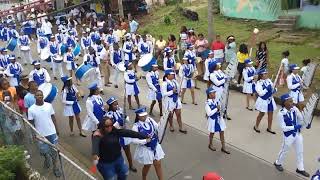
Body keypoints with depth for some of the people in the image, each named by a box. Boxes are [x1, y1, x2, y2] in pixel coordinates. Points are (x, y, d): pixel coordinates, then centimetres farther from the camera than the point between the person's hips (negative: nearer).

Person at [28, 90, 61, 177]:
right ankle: (47, 158, 48)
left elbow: (53, 118, 3)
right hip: (41, 134, -1)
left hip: (52, 132, 1)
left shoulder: (49, 105, -7)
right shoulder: (31, 109, -12)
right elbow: (31, 123, -4)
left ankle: (55, 166, 27)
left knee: (54, 150, 10)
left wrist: (56, 129, 6)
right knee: (44, 151, 14)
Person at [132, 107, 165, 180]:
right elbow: (134, 140, -21)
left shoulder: (150, 120, -7)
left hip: (156, 146, 3)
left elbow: (158, 128, -2)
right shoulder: (136, 126, -18)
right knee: (147, 166, 17)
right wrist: (145, 140, -28)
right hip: (145, 149, -3)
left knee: (158, 165, 12)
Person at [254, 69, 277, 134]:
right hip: (263, 100, -6)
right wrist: (267, 89, -30)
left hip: (270, 100, 6)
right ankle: (256, 126, 29)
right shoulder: (259, 83, -18)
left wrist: (274, 90, -12)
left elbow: (273, 87, 9)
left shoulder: (269, 80, -1)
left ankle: (269, 128, 25)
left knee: (270, 114, 10)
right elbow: (261, 93, -25)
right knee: (261, 114, 8)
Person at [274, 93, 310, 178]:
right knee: (284, 150, 17)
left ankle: (300, 168, 39)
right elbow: (284, 128, -22)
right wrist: (294, 127, -28)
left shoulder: (294, 109, -13)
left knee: (300, 152, 19)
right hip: (288, 136, -5)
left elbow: (301, 119, 2)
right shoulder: (281, 113, -25)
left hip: (297, 133, 5)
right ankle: (278, 163, 45)